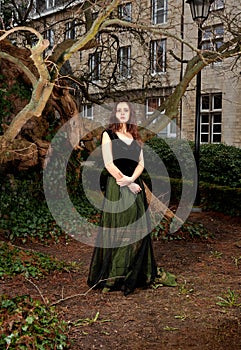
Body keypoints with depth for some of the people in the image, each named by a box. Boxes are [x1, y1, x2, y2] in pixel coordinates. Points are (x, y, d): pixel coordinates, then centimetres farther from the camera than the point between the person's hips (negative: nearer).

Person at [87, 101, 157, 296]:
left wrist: (131, 179, -11)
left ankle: (134, 277, 14)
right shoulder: (108, 134, 3)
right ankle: (111, 279, 4)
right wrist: (126, 183, -11)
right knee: (116, 231, -4)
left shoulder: (136, 138, 17)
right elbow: (108, 164, -7)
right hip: (116, 187, -5)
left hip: (135, 186, 5)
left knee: (137, 231, 4)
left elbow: (141, 163, 8)